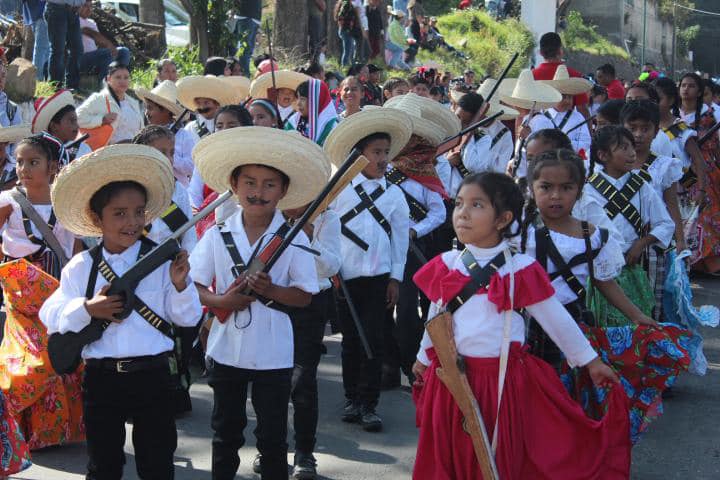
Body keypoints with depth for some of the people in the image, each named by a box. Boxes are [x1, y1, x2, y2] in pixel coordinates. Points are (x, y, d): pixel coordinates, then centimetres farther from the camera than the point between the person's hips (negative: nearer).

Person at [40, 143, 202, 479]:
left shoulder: (163, 261, -5)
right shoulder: (81, 267, 0)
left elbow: (188, 318, -3)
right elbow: (51, 317, -1)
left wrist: (180, 286, -21)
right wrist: (87, 309, -17)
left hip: (152, 376, -1)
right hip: (101, 377, 1)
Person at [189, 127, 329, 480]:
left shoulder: (294, 239, -7)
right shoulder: (217, 236, -3)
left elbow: (305, 297, -5)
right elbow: (192, 287, -1)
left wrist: (271, 290, -22)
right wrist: (220, 301, -19)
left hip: (274, 354, -2)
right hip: (226, 350, 2)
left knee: (273, 437, 7)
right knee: (226, 432, 16)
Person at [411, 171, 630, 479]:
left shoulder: (519, 270, -6)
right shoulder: (447, 265, 3)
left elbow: (556, 319, 1)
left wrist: (590, 362, 5)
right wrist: (424, 357, 27)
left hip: (504, 380, -3)